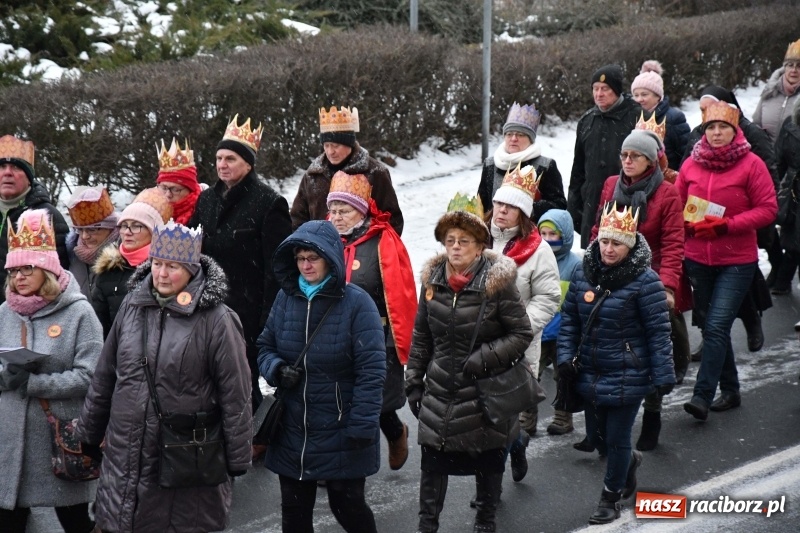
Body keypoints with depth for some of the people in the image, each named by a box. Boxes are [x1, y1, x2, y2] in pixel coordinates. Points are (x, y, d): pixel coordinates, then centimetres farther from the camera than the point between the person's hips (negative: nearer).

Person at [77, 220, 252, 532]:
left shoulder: (216, 319, -10)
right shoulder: (132, 305, 5)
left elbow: (235, 395, -7)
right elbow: (104, 377, 15)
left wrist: (238, 460, -5)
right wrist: (89, 434, 19)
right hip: (126, 456, 5)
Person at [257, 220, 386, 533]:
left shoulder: (356, 303, -12)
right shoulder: (285, 298, 2)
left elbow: (371, 372, -14)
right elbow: (265, 346, 13)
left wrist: (362, 428, -17)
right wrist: (277, 370, -10)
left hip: (341, 435, -4)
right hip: (292, 434, 5)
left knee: (347, 505, 10)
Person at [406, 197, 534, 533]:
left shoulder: (497, 281, -14)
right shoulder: (432, 279, 0)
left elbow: (522, 334, -10)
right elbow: (421, 336, 9)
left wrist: (484, 358, -20)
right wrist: (413, 381, 7)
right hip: (440, 390, 3)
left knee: (488, 460, 12)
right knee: (433, 458, 5)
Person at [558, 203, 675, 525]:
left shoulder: (644, 281, -16)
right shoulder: (583, 274, 0)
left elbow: (658, 332, -13)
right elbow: (569, 320, 8)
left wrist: (663, 376, -12)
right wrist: (565, 358, -1)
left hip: (627, 377, -6)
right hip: (591, 375, 6)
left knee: (617, 438, 6)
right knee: (596, 436, 18)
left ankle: (611, 497, 27)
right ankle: (629, 462, 50)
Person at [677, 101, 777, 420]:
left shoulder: (751, 164, -7)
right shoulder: (691, 165, 4)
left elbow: (768, 210, -9)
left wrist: (726, 225, -18)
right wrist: (691, 224, -9)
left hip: (737, 261, -5)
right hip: (698, 259, 5)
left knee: (717, 326, -14)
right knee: (712, 327, 12)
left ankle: (702, 396, -14)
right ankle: (729, 390, 26)